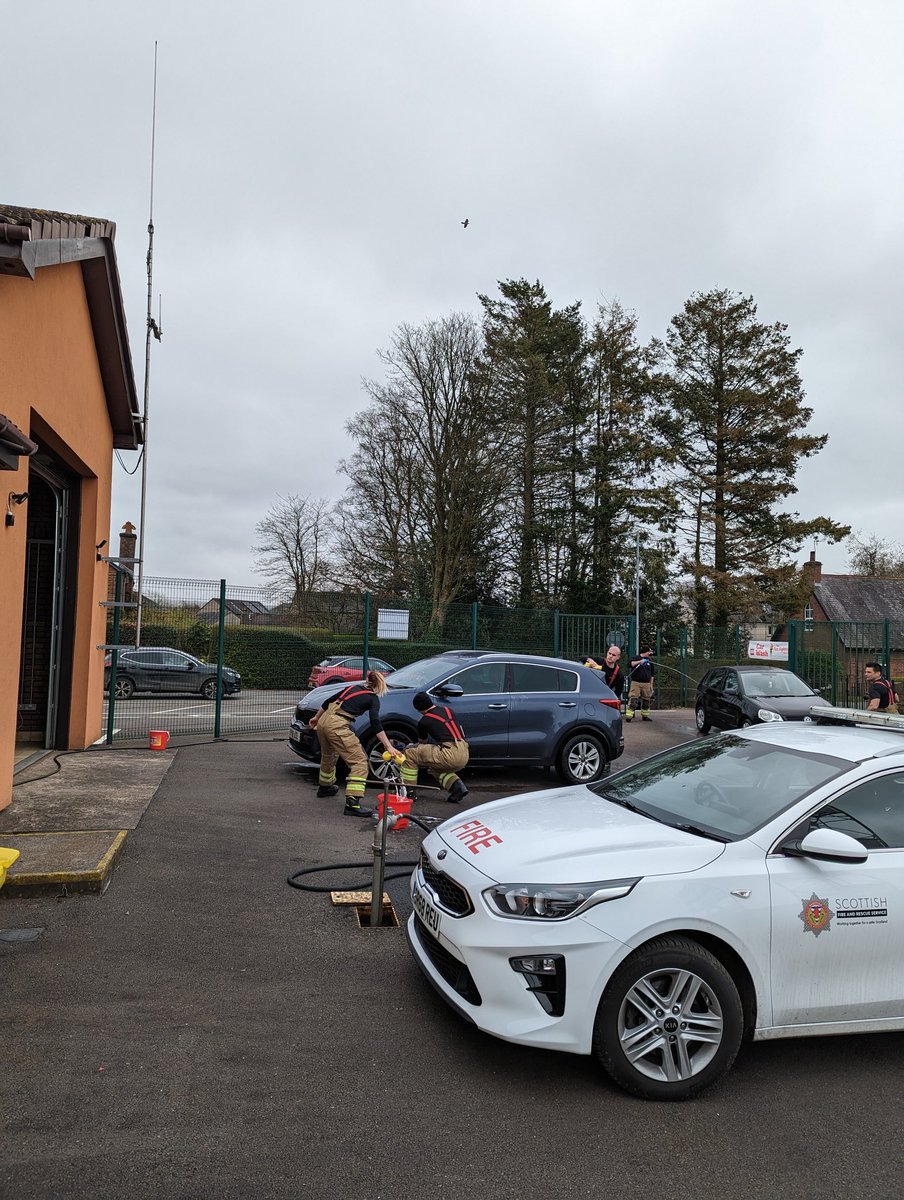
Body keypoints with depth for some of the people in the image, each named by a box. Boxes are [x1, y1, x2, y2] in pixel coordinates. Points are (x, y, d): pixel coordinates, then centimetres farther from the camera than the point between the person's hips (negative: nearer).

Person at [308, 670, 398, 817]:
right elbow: (375, 724, -9)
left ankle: (325, 787, 54)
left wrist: (316, 717, 38)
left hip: (323, 721, 8)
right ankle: (352, 803, -18)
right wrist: (389, 746, -13)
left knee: (329, 756, 32)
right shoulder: (373, 699, 4)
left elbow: (328, 702, 23)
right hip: (337, 726, -8)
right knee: (359, 761, -6)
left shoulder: (353, 687, 22)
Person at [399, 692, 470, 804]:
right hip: (464, 755, 7)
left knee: (410, 752, 7)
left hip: (450, 755, -7)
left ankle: (409, 791, 9)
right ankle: (457, 787, 9)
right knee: (435, 768, 33)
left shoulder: (424, 721, 5)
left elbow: (422, 742, 25)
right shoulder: (448, 710, 20)